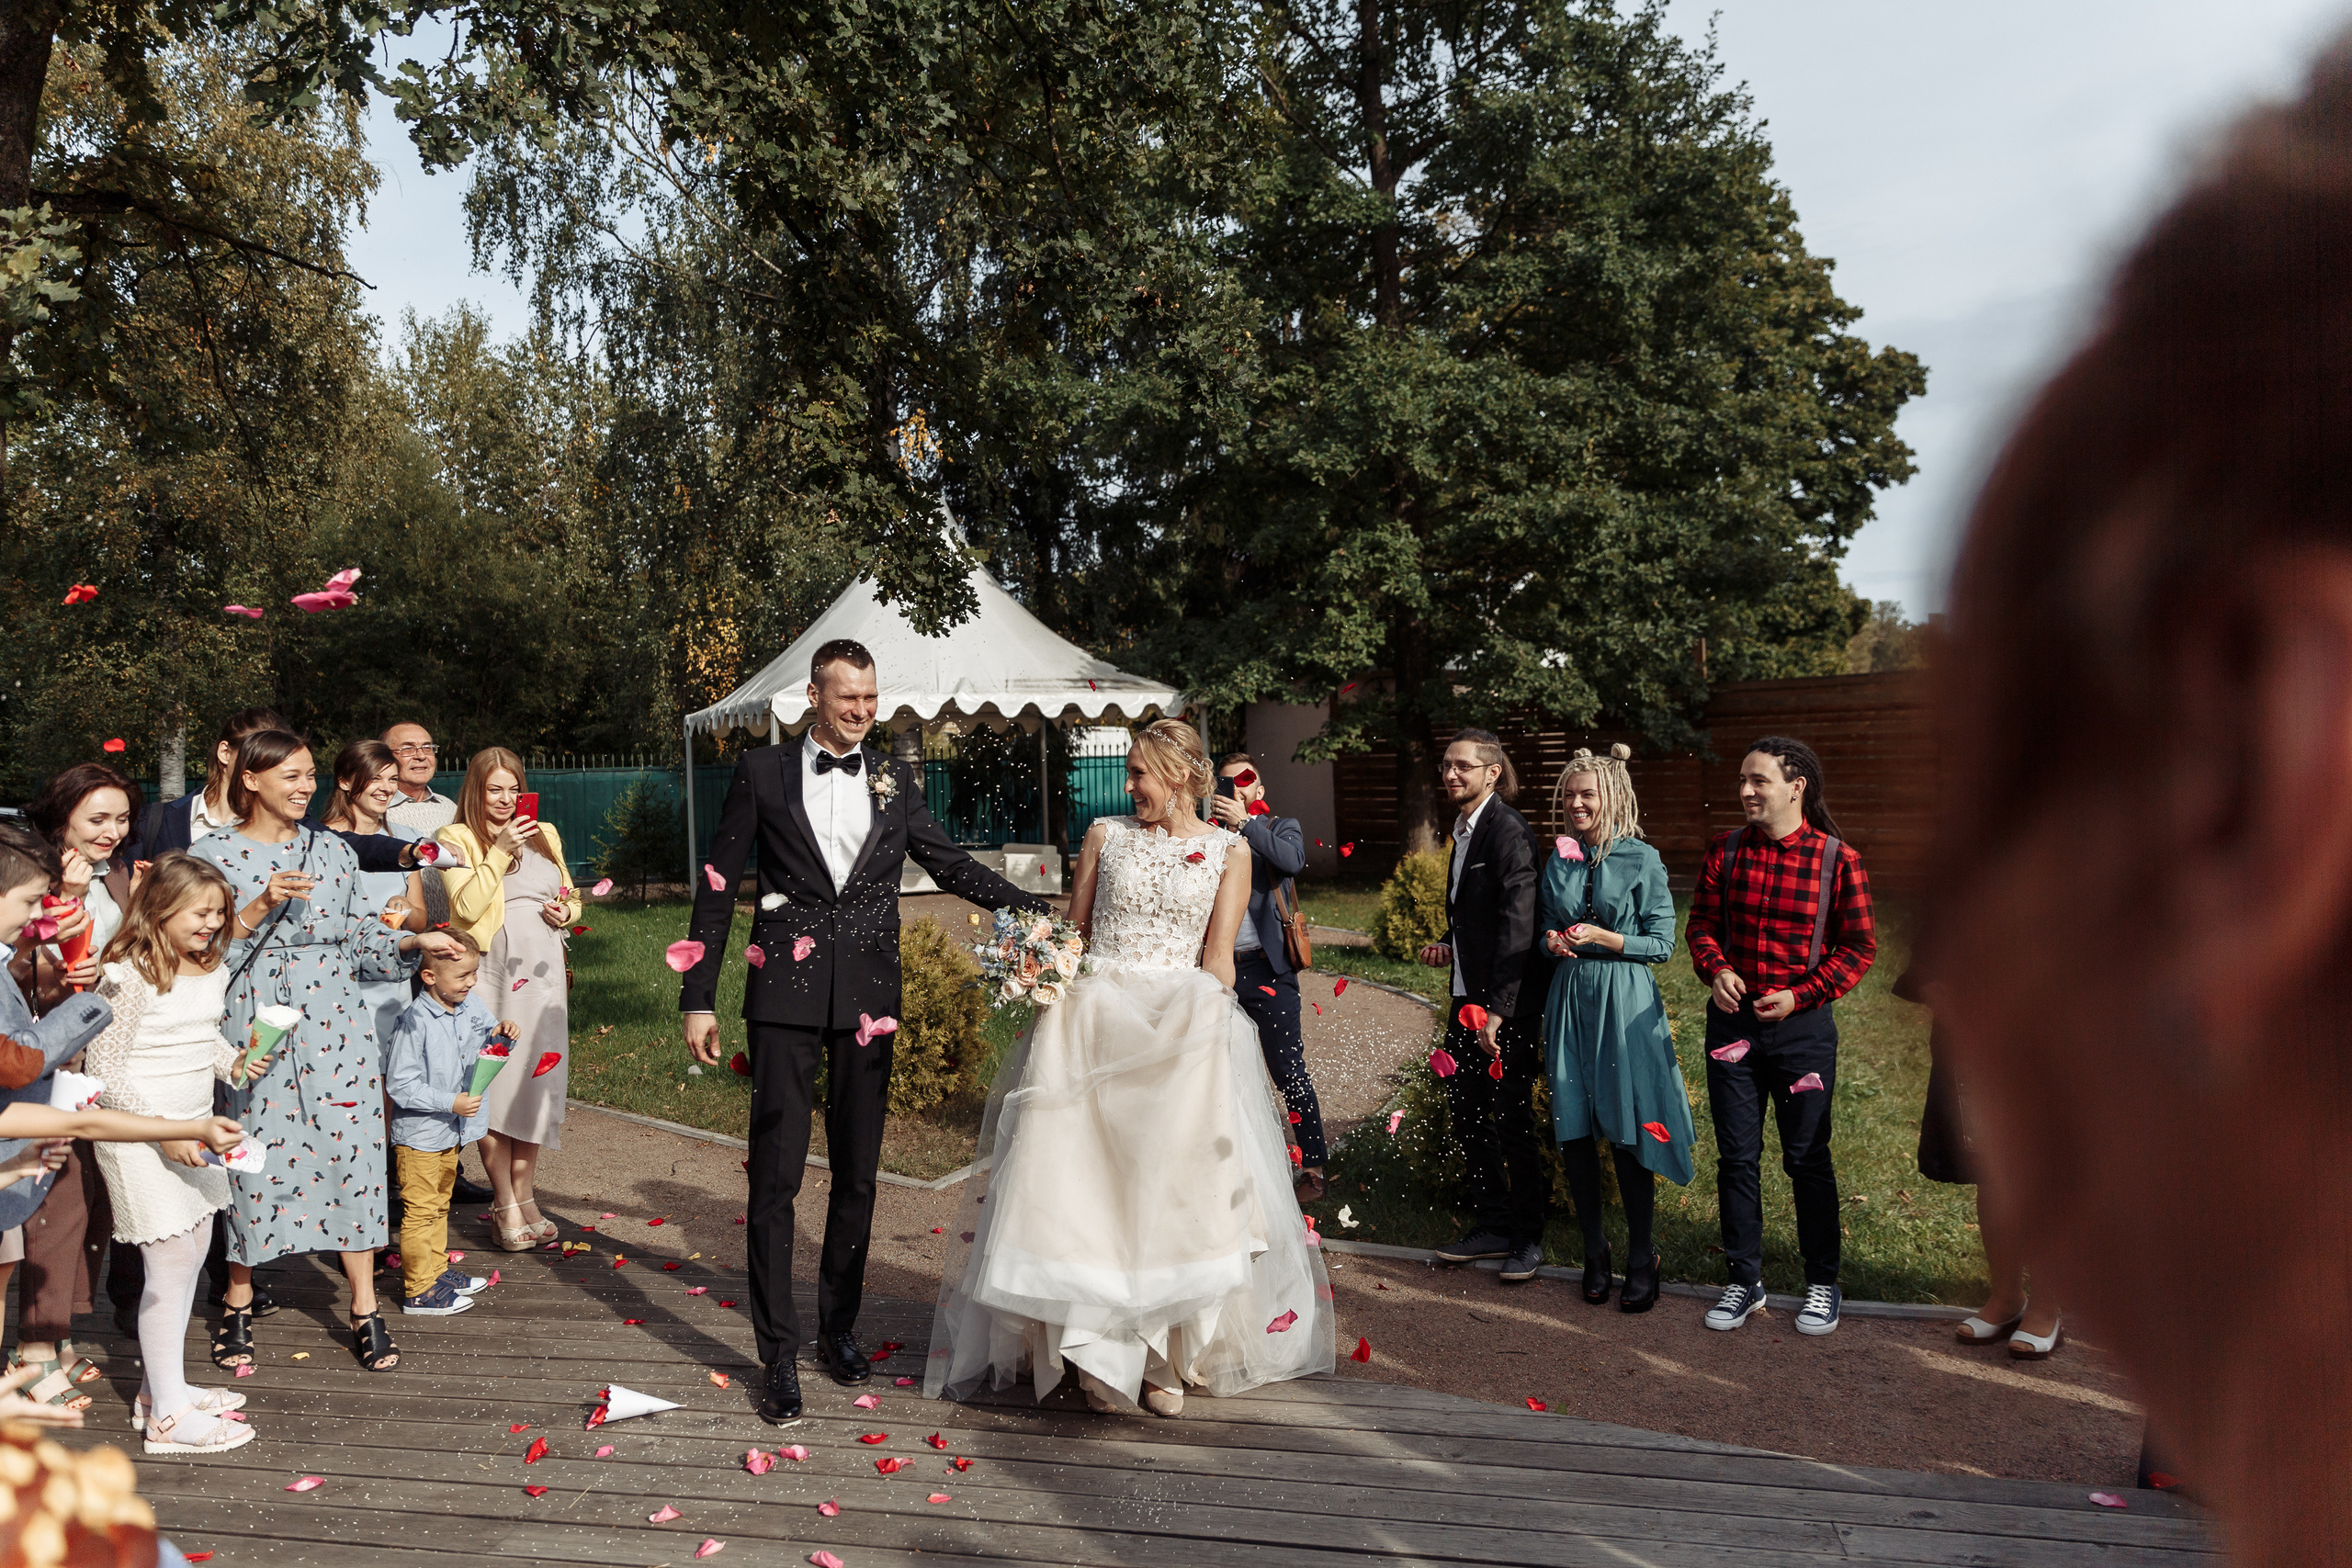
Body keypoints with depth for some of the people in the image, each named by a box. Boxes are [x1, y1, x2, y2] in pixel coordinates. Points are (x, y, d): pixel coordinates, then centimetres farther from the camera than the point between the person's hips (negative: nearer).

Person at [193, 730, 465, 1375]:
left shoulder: (332, 851, 8)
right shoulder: (213, 854, -1)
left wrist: (413, 942, -4)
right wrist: (259, 908, -18)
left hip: (333, 1023, 2)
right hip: (253, 1026, -2)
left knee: (353, 1152, 0)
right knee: (254, 1159, 4)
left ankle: (365, 1310, 10)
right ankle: (238, 1304, 27)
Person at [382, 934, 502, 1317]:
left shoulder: (471, 1006, -2)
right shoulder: (414, 1022, -24)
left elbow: (486, 1037, 16)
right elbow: (400, 1085, -24)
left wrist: (503, 1030, -8)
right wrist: (451, 1103, -27)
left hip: (451, 1129, 8)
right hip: (419, 1132, -8)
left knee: (440, 1204, 22)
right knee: (420, 1210, 2)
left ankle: (437, 1271, 36)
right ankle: (418, 1291, 12)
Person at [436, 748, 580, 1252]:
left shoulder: (545, 834, 17)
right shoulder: (458, 840, 2)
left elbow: (571, 897, 25)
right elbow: (466, 908, -11)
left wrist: (566, 911, 3)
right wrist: (500, 851, -14)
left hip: (543, 970, 5)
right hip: (492, 969, -5)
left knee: (536, 1079, 5)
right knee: (494, 1084, -6)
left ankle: (525, 1196, 14)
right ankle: (506, 1206, 2)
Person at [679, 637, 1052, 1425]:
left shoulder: (893, 780, 8)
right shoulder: (762, 771, 1)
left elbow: (949, 863, 13)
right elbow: (719, 884, 2)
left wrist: (1032, 908, 0)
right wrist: (698, 998, -2)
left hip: (868, 997, 3)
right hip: (787, 994, -3)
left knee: (857, 1174, 12)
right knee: (776, 1175, -1)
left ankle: (839, 1325, 30)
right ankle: (778, 1352, 11)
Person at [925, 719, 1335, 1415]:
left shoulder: (1229, 851, 6)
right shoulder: (1106, 835, 10)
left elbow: (1217, 957, 3)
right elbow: (1070, 933, 12)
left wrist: (1208, 1023, -9)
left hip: (1184, 1025, -1)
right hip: (1093, 1018, 1)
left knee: (1174, 1185, -5)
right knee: (1089, 1180, -5)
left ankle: (1162, 1356, 8)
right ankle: (1100, 1351, 6)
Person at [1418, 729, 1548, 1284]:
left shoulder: (1508, 831, -16)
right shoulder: (1464, 831, 13)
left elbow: (1516, 925, -22)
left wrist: (1498, 1009, -25)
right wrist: (1450, 946, 5)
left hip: (1508, 1003, -9)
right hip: (1469, 998, 9)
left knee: (1512, 1118, 1)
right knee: (1465, 1109, 13)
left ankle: (1528, 1237, 17)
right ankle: (1492, 1227, 27)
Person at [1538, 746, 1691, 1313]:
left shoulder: (1642, 859, -5)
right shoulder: (1558, 861, 8)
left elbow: (1663, 944, -4)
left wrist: (1604, 938, -16)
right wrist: (1553, 941, -4)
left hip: (1625, 1004, -4)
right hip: (1570, 998, 4)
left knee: (1628, 1133, -1)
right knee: (1573, 1132, 6)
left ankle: (1641, 1260, 13)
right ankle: (1594, 1251, 22)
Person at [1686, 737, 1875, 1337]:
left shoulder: (1838, 860, -9)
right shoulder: (1725, 851, 1)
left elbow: (1860, 944, -3)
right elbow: (1702, 921, 10)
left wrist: (1800, 995, -13)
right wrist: (1716, 970, -9)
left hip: (1802, 1027, -3)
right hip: (1733, 1023, 3)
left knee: (1807, 1157, 8)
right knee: (1736, 1155, 9)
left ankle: (1823, 1284, 25)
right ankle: (1744, 1280, 23)